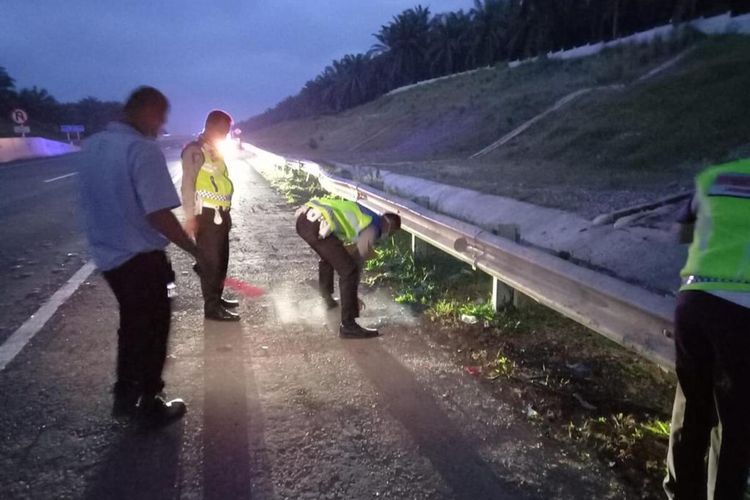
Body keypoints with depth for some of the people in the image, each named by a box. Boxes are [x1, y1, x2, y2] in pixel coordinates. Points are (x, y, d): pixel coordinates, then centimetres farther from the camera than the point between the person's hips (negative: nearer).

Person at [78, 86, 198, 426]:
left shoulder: (92, 145, 5)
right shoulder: (143, 149, -22)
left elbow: (94, 202, 14)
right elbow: (159, 215, -26)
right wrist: (196, 251, -17)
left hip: (107, 255, 8)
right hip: (140, 258, -8)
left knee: (132, 324, 24)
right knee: (153, 329, 10)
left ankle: (125, 395, 34)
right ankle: (150, 404, 22)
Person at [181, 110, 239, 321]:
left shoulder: (215, 151, 17)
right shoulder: (195, 151, -10)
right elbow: (188, 185, -15)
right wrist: (190, 216, -20)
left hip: (220, 214, 9)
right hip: (207, 215, -9)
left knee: (221, 259, 16)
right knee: (211, 261, -4)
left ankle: (217, 298, 28)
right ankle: (212, 307, 2)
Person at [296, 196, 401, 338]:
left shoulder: (364, 216, 31)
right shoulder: (372, 229, 6)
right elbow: (358, 260, 9)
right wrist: (355, 295, 22)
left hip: (304, 216, 10)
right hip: (317, 225, -10)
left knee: (328, 256, 35)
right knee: (349, 271, -3)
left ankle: (328, 299, 52)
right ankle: (348, 326, 0)